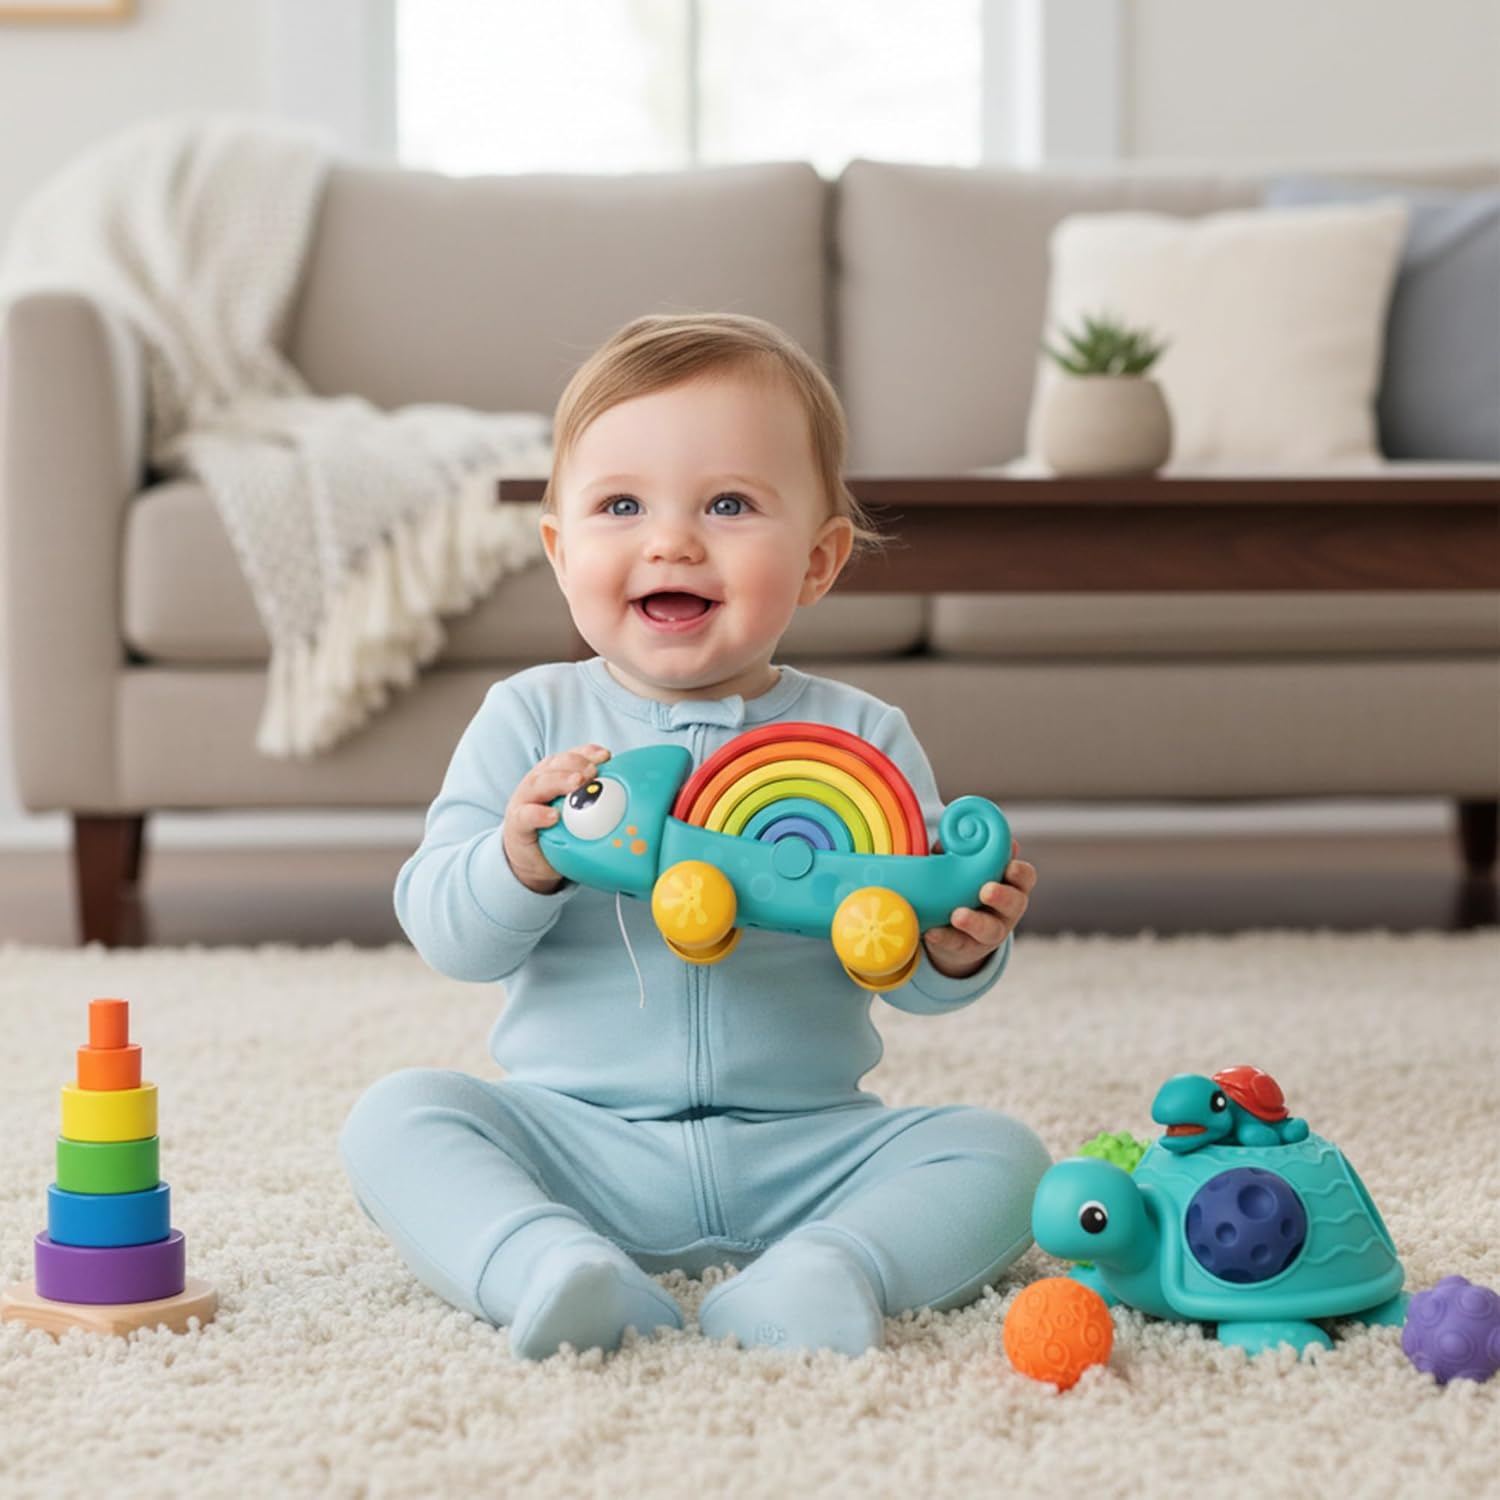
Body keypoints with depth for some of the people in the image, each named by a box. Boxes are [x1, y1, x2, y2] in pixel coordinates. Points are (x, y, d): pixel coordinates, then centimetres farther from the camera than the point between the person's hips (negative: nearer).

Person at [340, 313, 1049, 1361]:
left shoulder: (861, 737, 0)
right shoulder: (533, 719, 1)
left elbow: (910, 972, 1)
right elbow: (447, 935, -4)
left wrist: (961, 945, -22)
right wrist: (519, 863, -25)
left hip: (805, 1148, 0)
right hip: (578, 1142, 0)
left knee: (996, 1154, -18)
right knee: (396, 1117, -21)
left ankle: (827, 1272, -39)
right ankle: (548, 1266, -42)